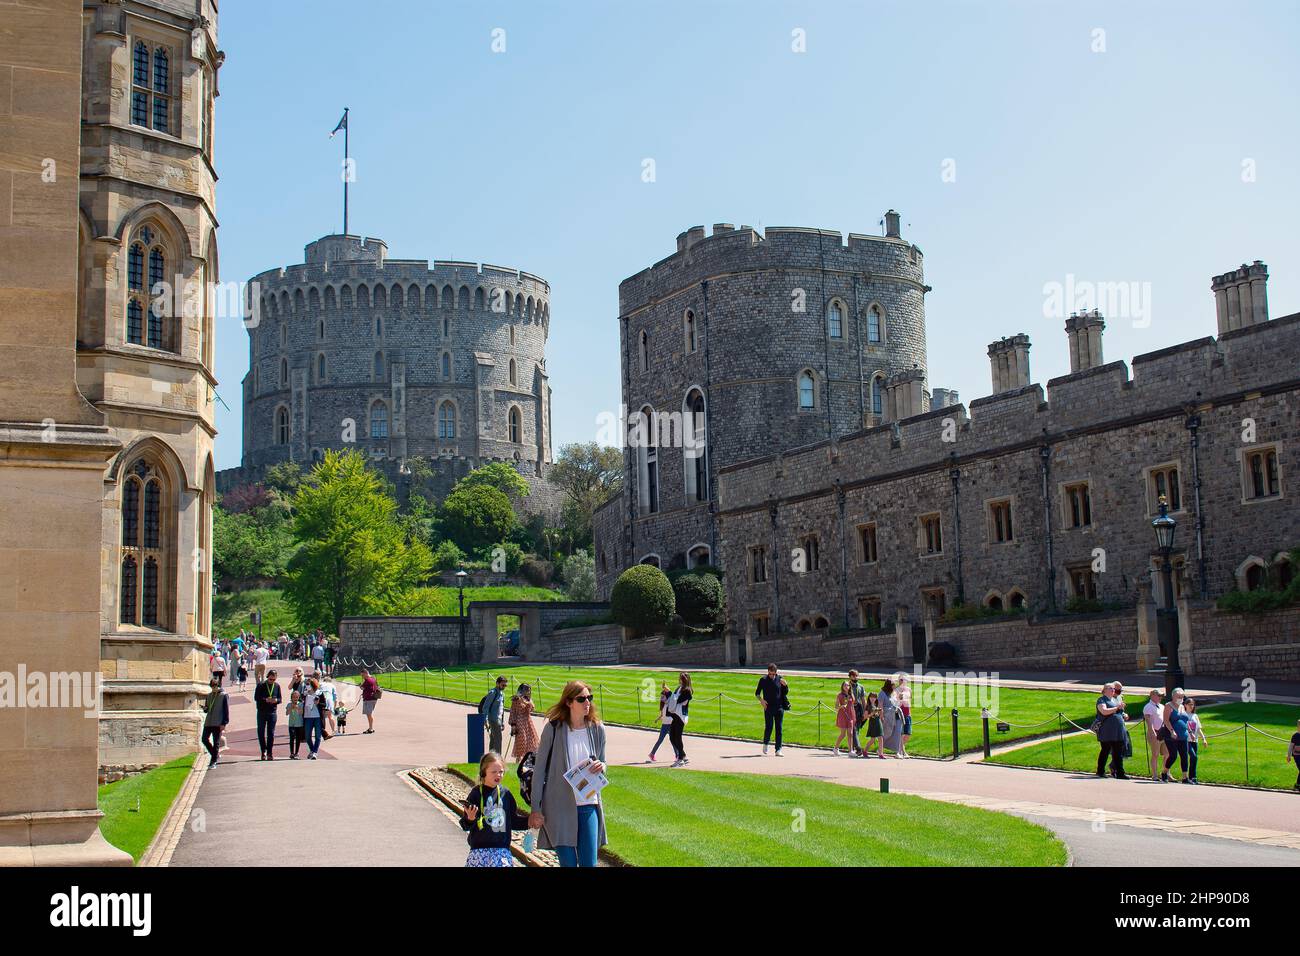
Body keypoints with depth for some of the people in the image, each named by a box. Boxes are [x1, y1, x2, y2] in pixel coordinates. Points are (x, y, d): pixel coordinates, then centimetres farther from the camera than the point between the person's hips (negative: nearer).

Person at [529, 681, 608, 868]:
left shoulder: (597, 728, 3)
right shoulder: (553, 728, -7)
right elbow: (539, 769, -3)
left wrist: (601, 767, -9)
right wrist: (535, 808, -5)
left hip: (588, 805, 3)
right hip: (559, 806, -3)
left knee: (589, 863, 0)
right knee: (568, 863, 0)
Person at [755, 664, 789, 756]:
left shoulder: (780, 679, 4)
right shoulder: (763, 680, 0)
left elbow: (786, 692, 11)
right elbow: (757, 693, 8)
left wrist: (785, 685, -9)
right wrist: (761, 700, -10)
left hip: (779, 707, 1)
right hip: (768, 707, -1)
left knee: (779, 728, 0)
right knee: (769, 727, -5)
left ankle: (778, 750, 3)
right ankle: (765, 743, 23)